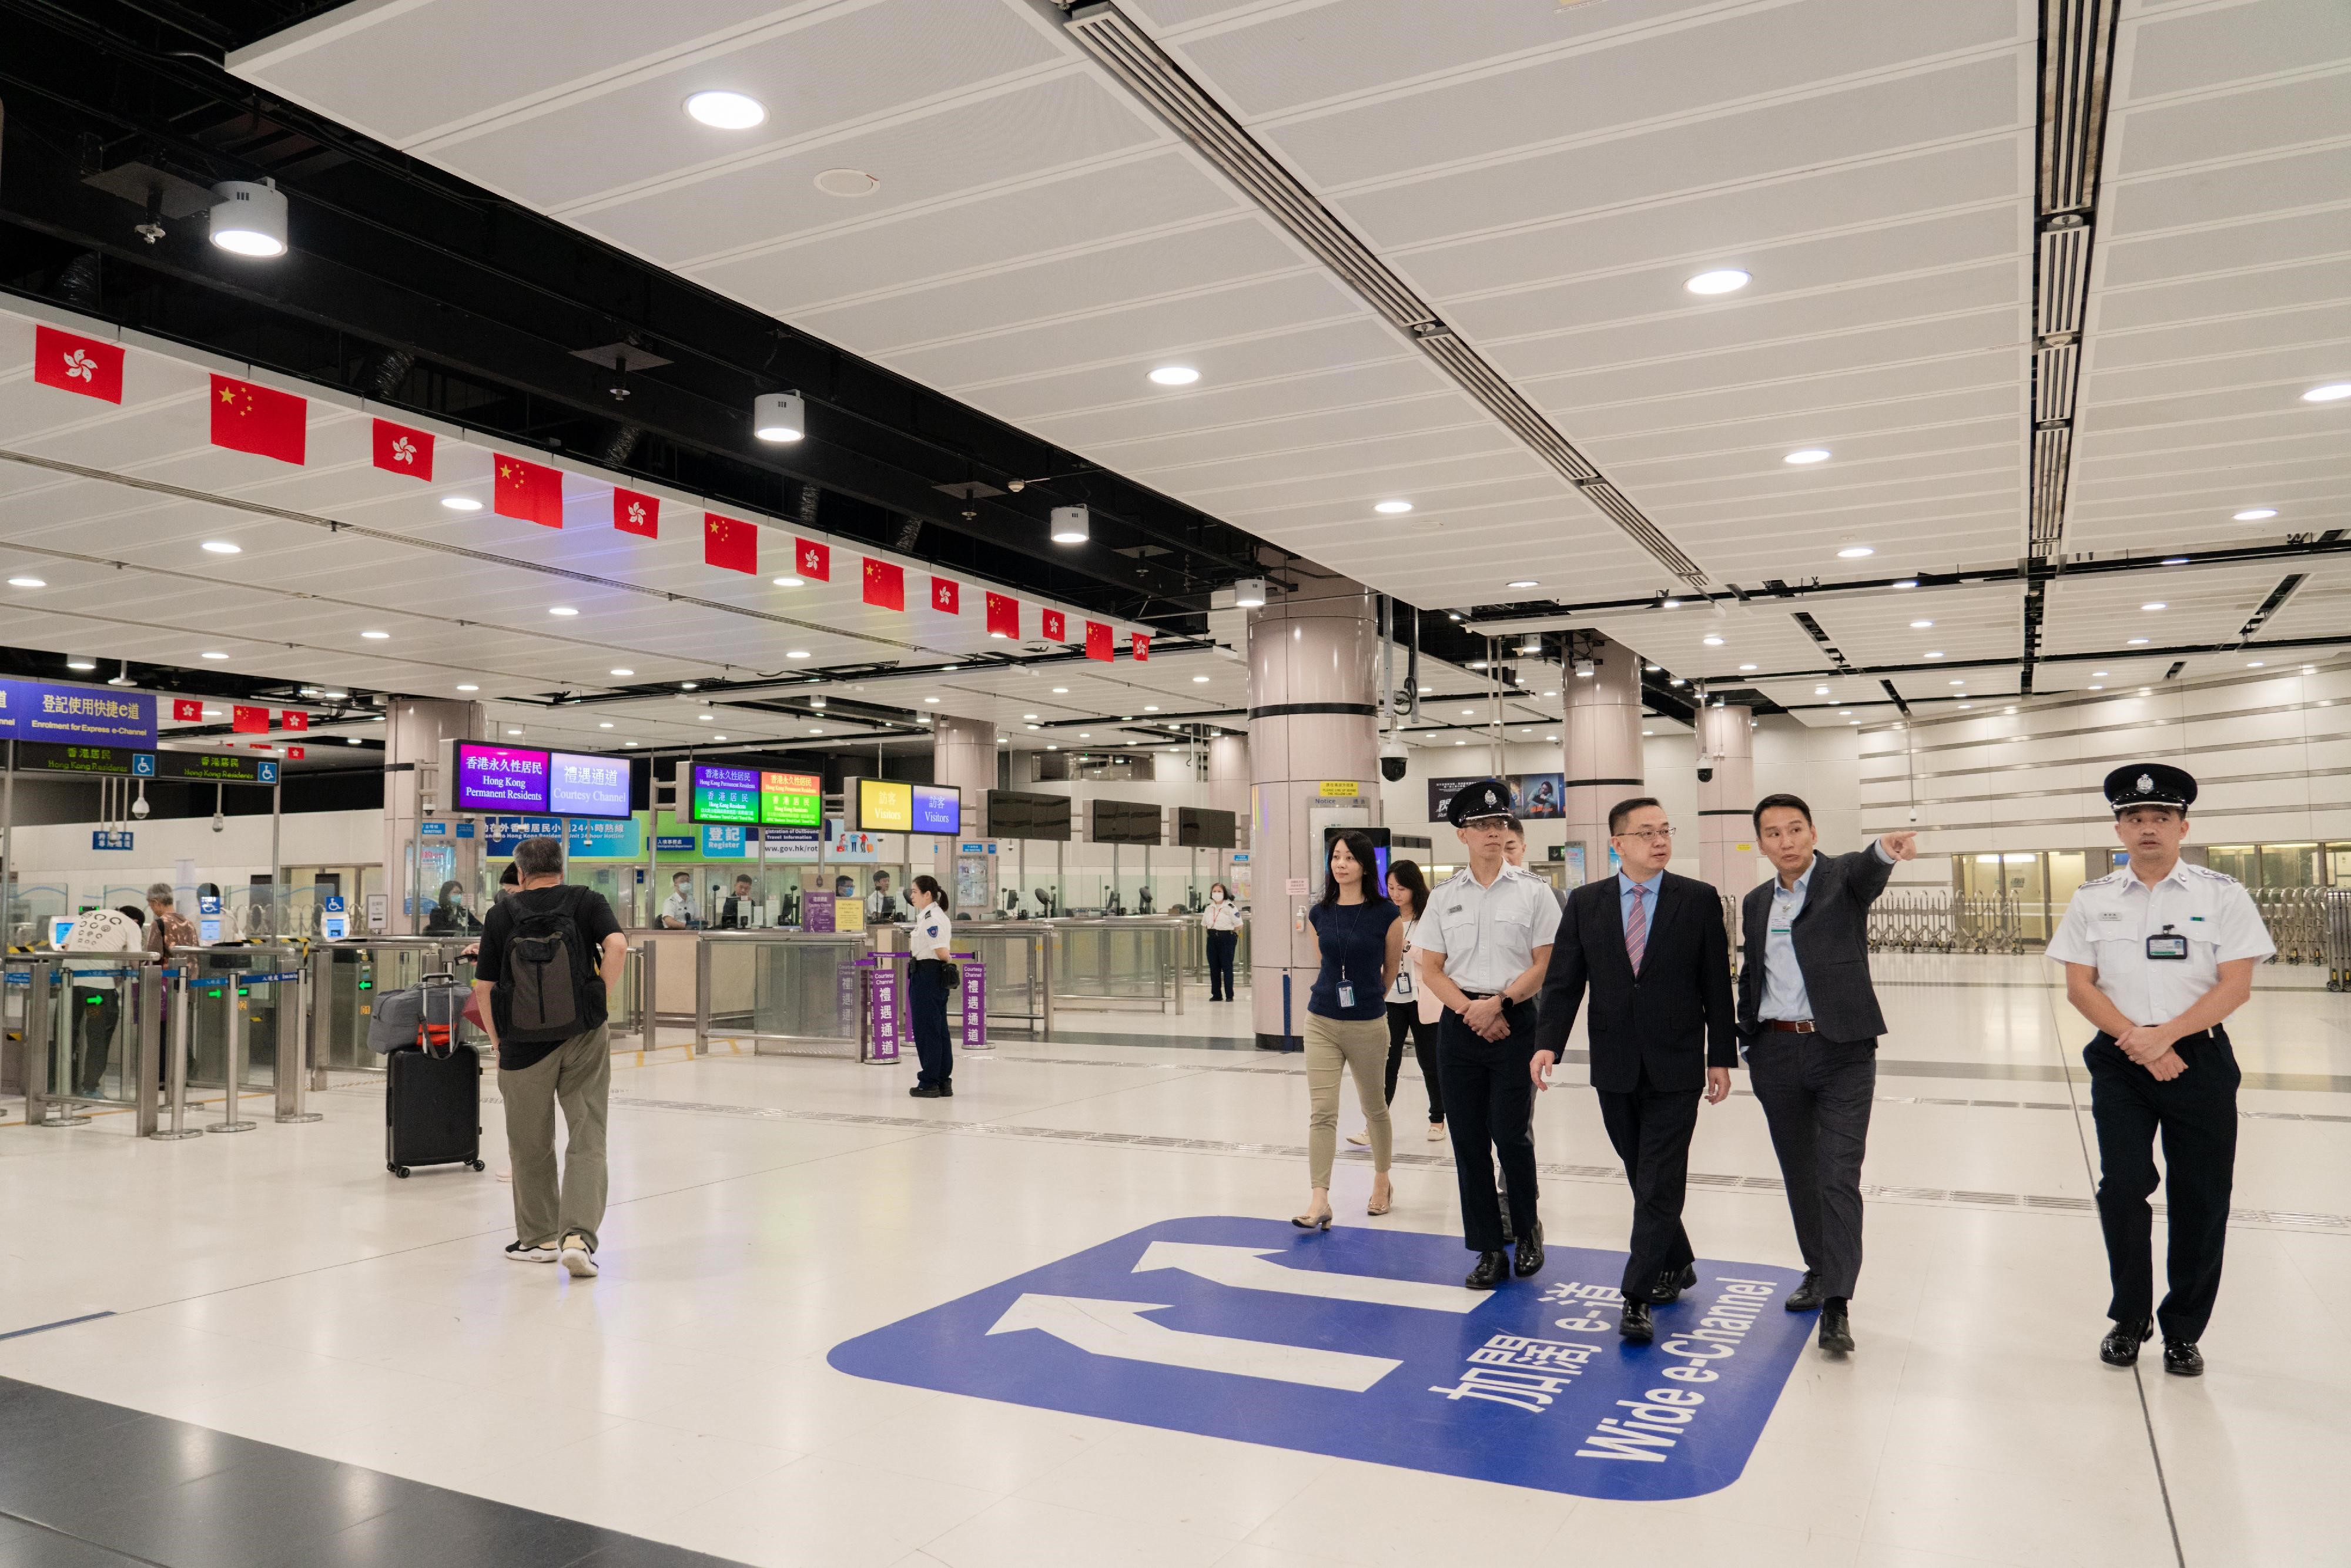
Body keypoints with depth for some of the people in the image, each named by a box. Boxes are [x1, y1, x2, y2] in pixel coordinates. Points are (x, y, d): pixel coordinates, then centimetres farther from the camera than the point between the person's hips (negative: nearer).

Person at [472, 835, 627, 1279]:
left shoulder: (501, 914, 3)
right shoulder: (587, 902, 1)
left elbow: (483, 987, 3)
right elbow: (617, 946, -16)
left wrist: (497, 1042, 14)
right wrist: (598, 997, -4)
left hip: (523, 1044, 1)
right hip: (584, 1039, 0)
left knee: (530, 1146, 14)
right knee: (586, 1140, 4)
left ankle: (539, 1238, 27)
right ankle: (578, 1235, -9)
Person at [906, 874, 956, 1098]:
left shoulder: (931, 918, -16)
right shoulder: (927, 916, 17)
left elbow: (941, 952, -20)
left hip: (927, 974, -11)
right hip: (935, 976, 11)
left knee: (926, 1029, -3)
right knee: (939, 1030, 12)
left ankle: (929, 1083, 4)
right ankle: (944, 1083, 16)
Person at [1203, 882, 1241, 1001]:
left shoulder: (1230, 907, -6)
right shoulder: (1209, 908, 12)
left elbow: (1238, 925, -7)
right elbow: (1204, 924, 21)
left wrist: (1232, 935, -4)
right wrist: (1211, 934, 11)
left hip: (1227, 938, -6)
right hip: (1212, 939, 6)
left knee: (1227, 967, -4)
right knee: (1214, 968, 6)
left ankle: (1229, 995, 2)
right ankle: (1216, 994, 14)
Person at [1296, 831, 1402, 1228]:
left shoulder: (1385, 914, -8)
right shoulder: (1319, 915, 2)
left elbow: (1392, 970, 5)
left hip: (1367, 1026, -2)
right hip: (1321, 1023, 2)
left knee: (1374, 1108, 15)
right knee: (1321, 1112, -5)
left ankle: (1382, 1180, 37)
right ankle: (1319, 1202, -6)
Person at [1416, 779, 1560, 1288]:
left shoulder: (1532, 893, 1)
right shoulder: (1444, 898, 7)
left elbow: (1545, 964, -3)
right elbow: (1431, 970, 5)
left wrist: (1497, 1003, -12)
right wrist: (1470, 1009, -9)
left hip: (1515, 1022, -2)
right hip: (1459, 1023, 3)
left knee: (1509, 1133, -6)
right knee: (1468, 1140, 5)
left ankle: (1527, 1228, 22)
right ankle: (1489, 1250, 17)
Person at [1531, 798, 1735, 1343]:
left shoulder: (1699, 900, -2)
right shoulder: (1585, 903, 3)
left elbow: (1717, 985, 0)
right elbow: (1564, 981, 0)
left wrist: (1721, 1058, -1)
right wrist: (1548, 1043, -13)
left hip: (1676, 1068, -2)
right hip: (1615, 1068, 3)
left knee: (1659, 1184, -4)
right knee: (1643, 1178, 14)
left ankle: (1636, 1298, 0)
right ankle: (1676, 1264, 34)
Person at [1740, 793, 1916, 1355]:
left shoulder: (1842, 877, -3)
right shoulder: (1756, 903, 11)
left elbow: (1866, 870, -28)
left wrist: (1888, 848, -51)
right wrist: (1746, 1042, 12)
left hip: (1842, 1052, -5)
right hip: (1776, 1054, 5)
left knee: (1839, 1176, -8)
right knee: (1800, 1174, 15)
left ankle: (1836, 1305, -7)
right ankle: (1819, 1271, 32)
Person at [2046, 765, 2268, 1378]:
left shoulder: (2222, 895, 0)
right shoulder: (2092, 899, 4)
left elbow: (2236, 985, -6)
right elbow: (2079, 985, 1)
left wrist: (2162, 1036, -15)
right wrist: (2138, 1043, -10)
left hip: (2198, 1057, -1)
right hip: (2119, 1059, 1)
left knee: (2200, 1199, 4)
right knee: (2122, 1188, -1)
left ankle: (2183, 1331, 21)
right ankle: (2130, 1318, 19)